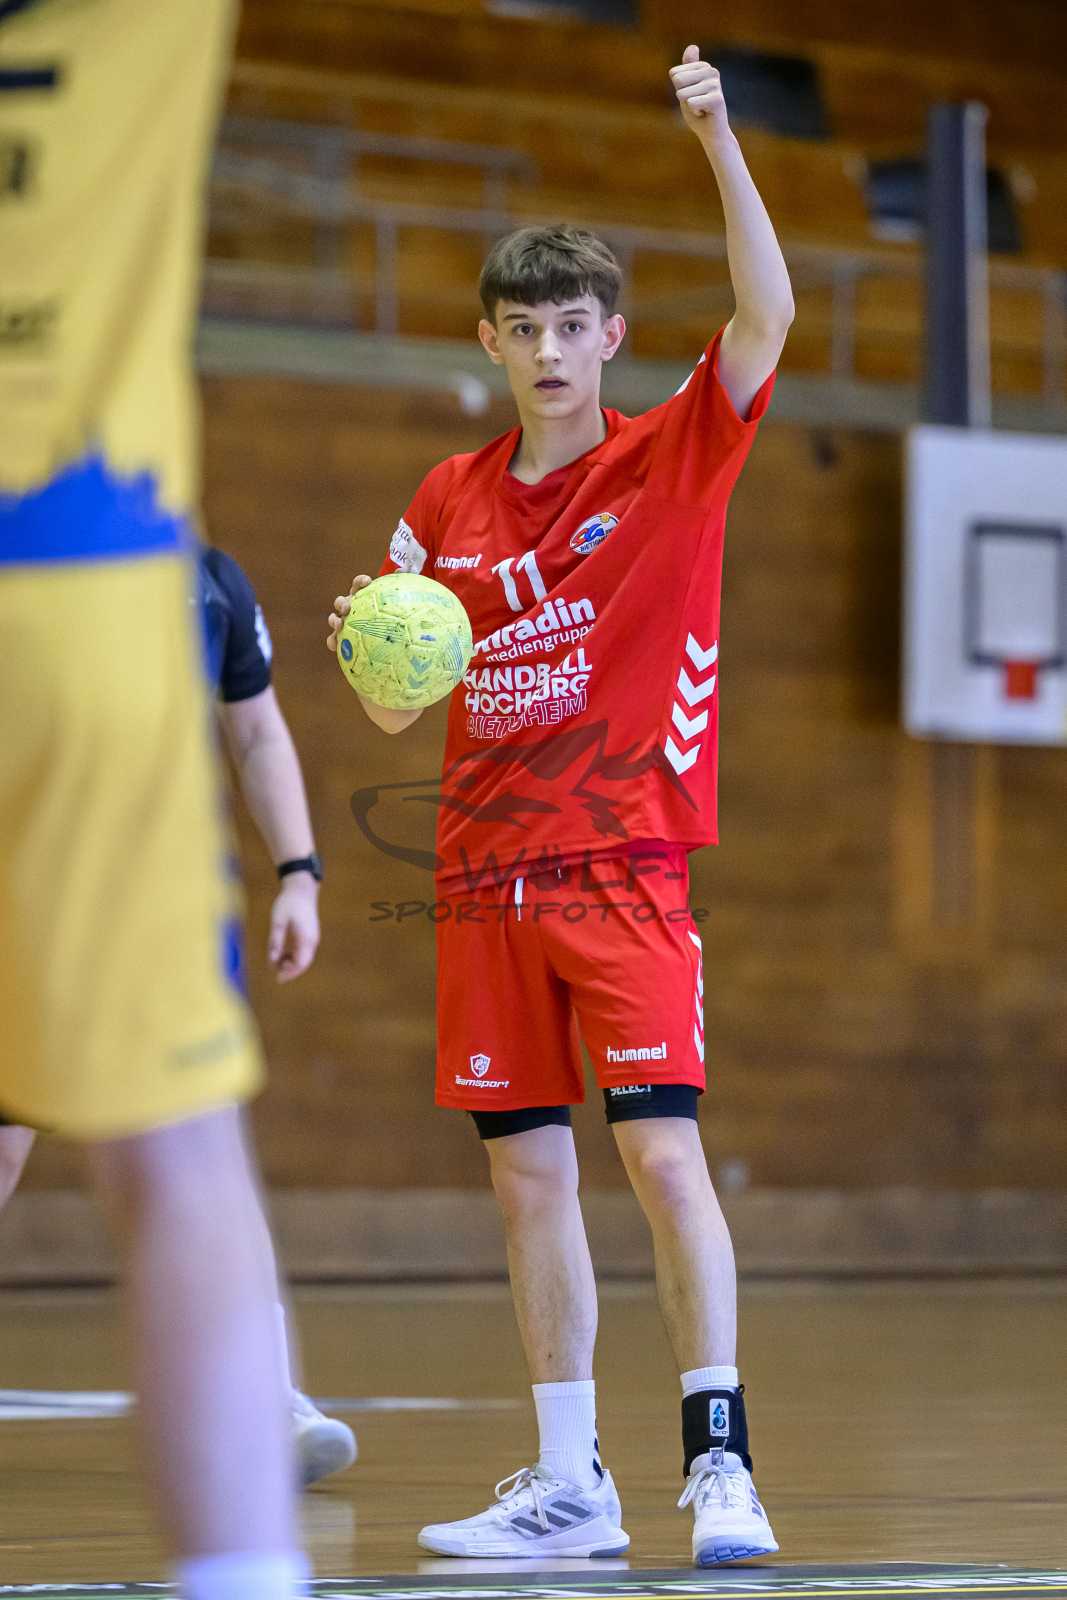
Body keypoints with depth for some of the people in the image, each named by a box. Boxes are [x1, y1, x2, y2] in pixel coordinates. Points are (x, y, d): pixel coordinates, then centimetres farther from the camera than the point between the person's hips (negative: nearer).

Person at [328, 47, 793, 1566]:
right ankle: (570, 1485, 14)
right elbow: (395, 709, 15)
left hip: (623, 861, -4)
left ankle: (721, 1461, -13)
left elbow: (767, 315, -17)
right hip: (484, 873, 4)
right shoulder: (448, 501, 9)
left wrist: (718, 140, -27)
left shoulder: (669, 459, -1)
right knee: (528, 1172, 6)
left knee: (662, 1150, -15)